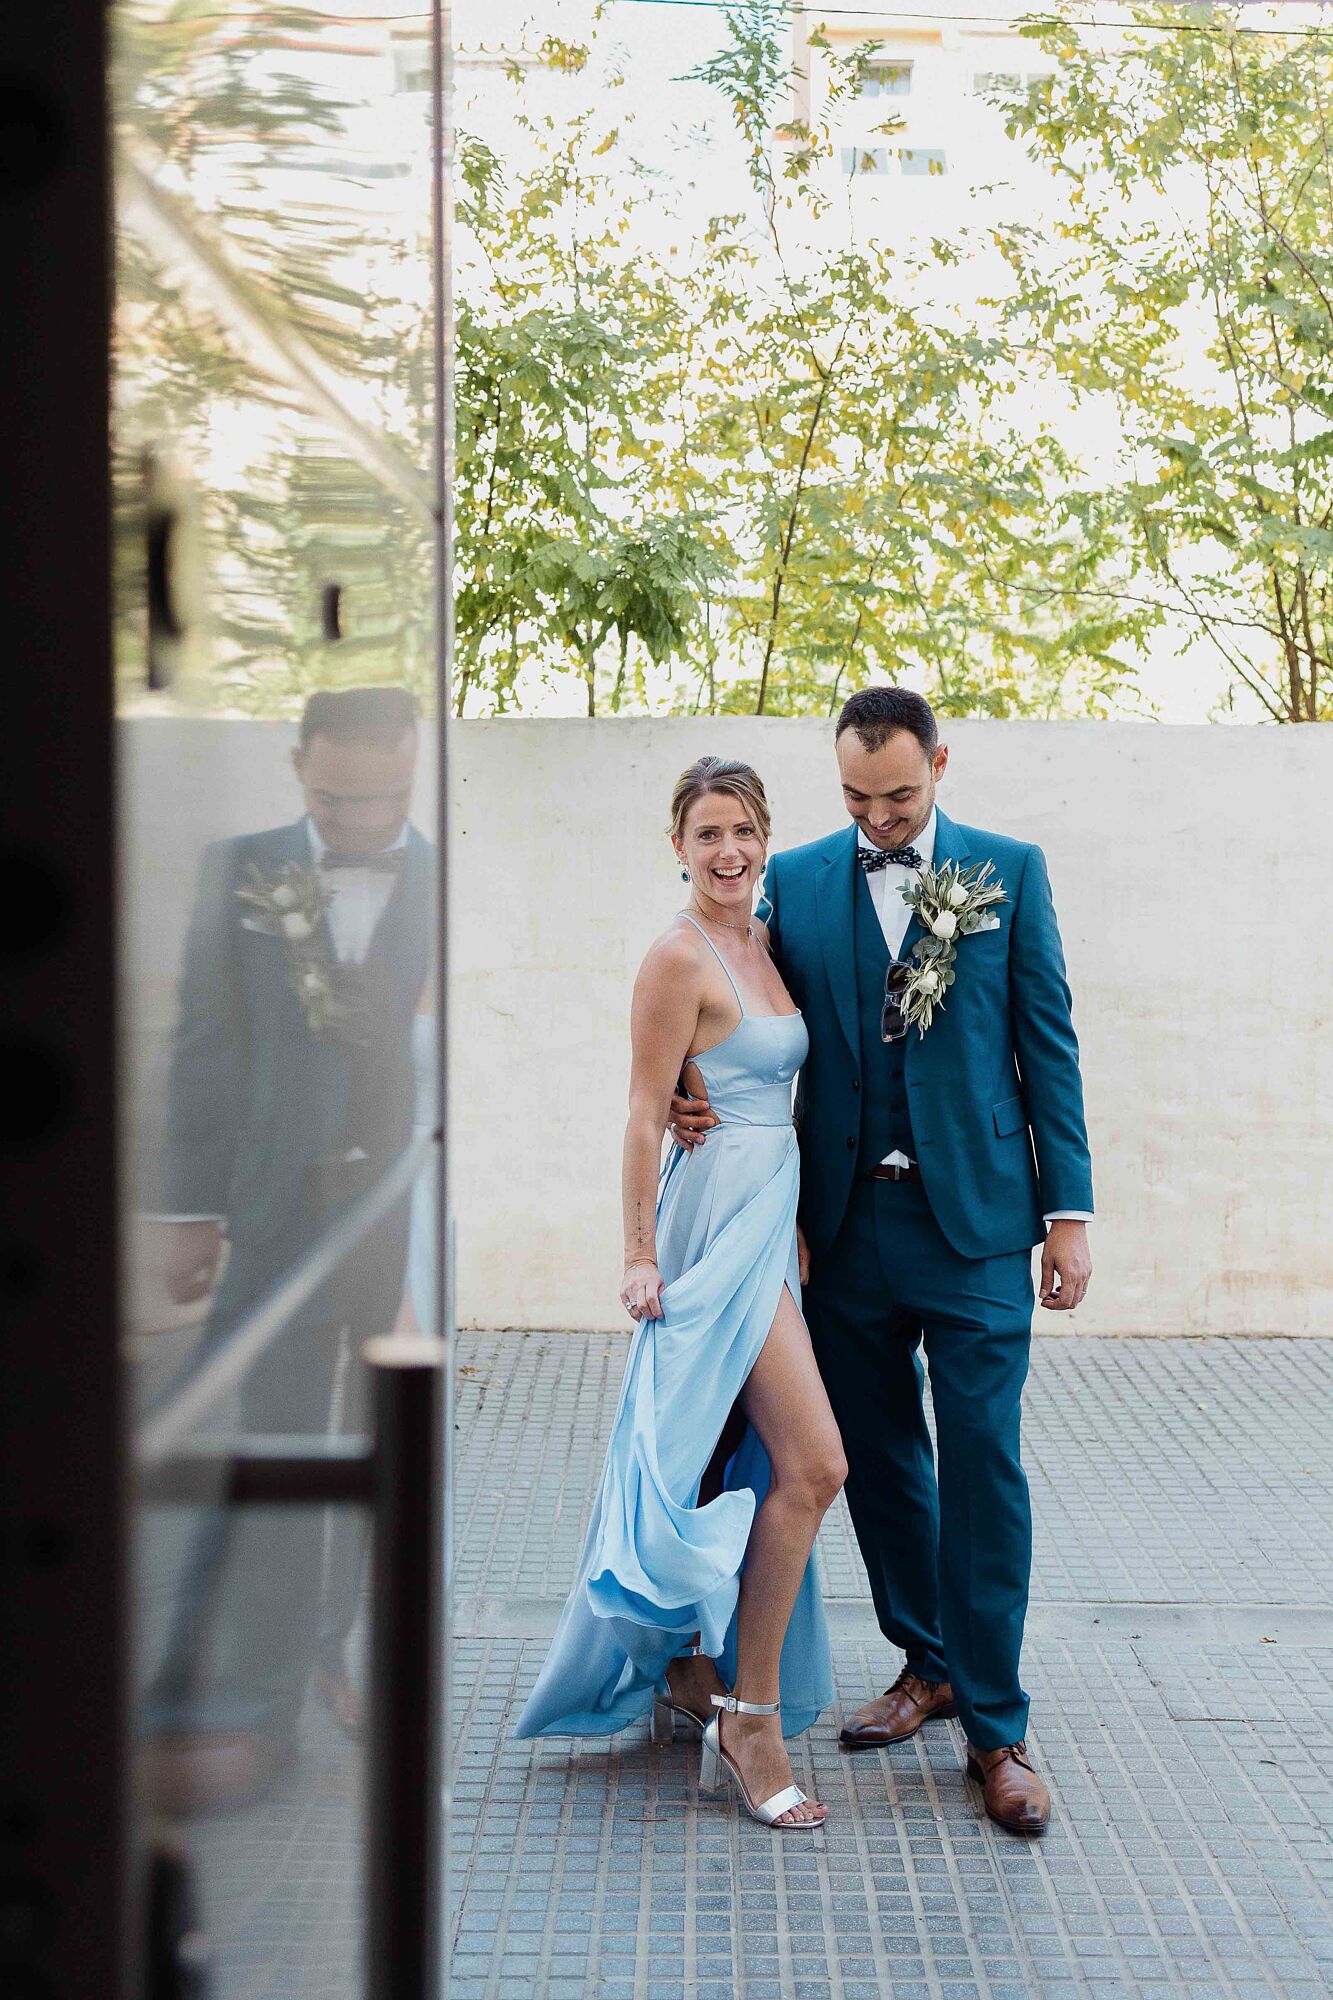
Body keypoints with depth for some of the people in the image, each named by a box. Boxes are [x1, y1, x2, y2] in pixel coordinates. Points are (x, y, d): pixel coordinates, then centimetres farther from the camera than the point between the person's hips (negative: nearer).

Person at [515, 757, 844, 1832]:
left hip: (770, 1219, 9)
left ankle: (694, 1673, 27)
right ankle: (751, 1712, -3)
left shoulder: (761, 946, 13)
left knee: (745, 1469, 14)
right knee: (813, 1463, -12)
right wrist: (641, 1254, -12)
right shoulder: (679, 957, -12)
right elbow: (647, 1113, -12)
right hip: (721, 1218, -9)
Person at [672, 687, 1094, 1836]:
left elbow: (1048, 1042, 2)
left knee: (983, 1464, -3)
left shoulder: (1010, 871, 3)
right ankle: (929, 1664, 29)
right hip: (847, 1223, 3)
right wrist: (702, 1102, -11)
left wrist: (1069, 1207, -2)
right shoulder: (794, 880, 7)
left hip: (975, 1218, -2)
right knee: (878, 1459, 11)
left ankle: (995, 1727, 5)